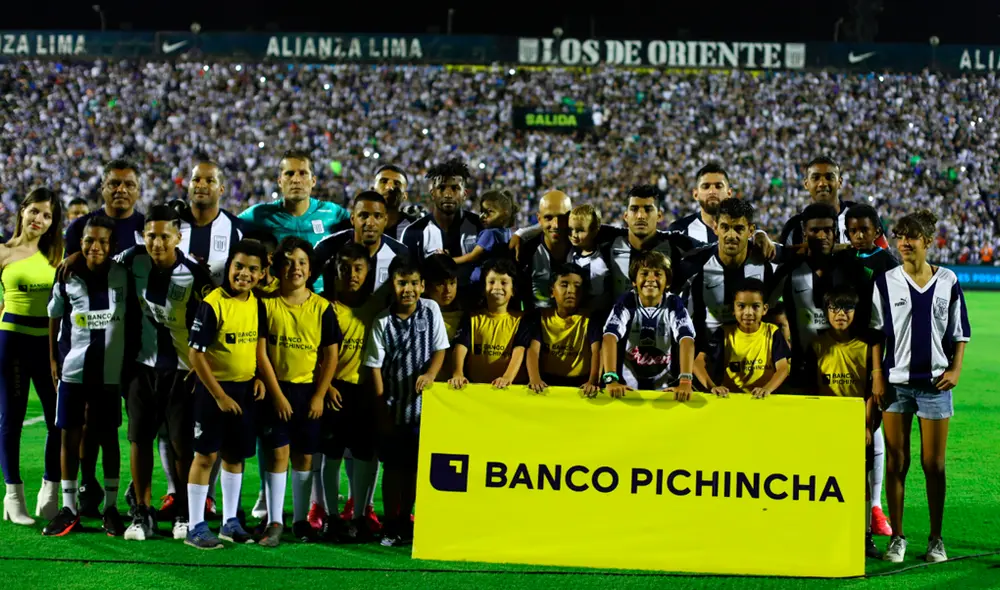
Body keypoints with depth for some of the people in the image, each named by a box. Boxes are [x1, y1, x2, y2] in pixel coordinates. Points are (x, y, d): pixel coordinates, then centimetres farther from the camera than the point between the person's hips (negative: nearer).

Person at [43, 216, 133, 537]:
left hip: (110, 371, -1)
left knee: (109, 437, 6)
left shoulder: (123, 277, -3)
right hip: (72, 369, 1)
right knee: (70, 436, 4)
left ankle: (111, 507, 14)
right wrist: (53, 359, 7)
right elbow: (54, 318, 8)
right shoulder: (67, 277, -2)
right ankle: (69, 507, 12)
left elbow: (134, 321, 5)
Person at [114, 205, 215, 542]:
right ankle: (142, 514, 13)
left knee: (182, 443, 0)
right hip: (144, 365, 4)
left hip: (181, 370, -4)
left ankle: (184, 514, 14)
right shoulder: (134, 261, -5)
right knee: (140, 438, 4)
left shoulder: (194, 275, -17)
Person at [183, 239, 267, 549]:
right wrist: (219, 395, -16)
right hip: (214, 387, -6)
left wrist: (259, 378, 3)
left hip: (245, 390, 6)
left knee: (235, 455, 14)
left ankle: (230, 521, 25)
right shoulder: (212, 304, -16)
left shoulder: (257, 304, 4)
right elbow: (196, 355, -17)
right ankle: (195, 527, 3)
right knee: (206, 455, -3)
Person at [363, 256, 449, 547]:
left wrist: (430, 374, -19)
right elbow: (375, 367, -4)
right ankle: (390, 526, 13)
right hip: (394, 408, -1)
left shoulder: (431, 310, -2)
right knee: (393, 467, 5)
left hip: (422, 405, 1)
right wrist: (383, 410, -5)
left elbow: (440, 349, 1)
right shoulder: (383, 322, -6)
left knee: (414, 467, 8)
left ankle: (405, 521, 20)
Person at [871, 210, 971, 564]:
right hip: (895, 382, 0)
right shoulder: (886, 282, 2)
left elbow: (960, 332, 9)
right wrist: (877, 375, -3)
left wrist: (956, 369, -3)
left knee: (934, 465, 3)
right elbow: (875, 332, 4)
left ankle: (936, 539, 12)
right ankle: (897, 537, 10)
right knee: (896, 462, 2)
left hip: (935, 382, 0)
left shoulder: (947, 281, 3)